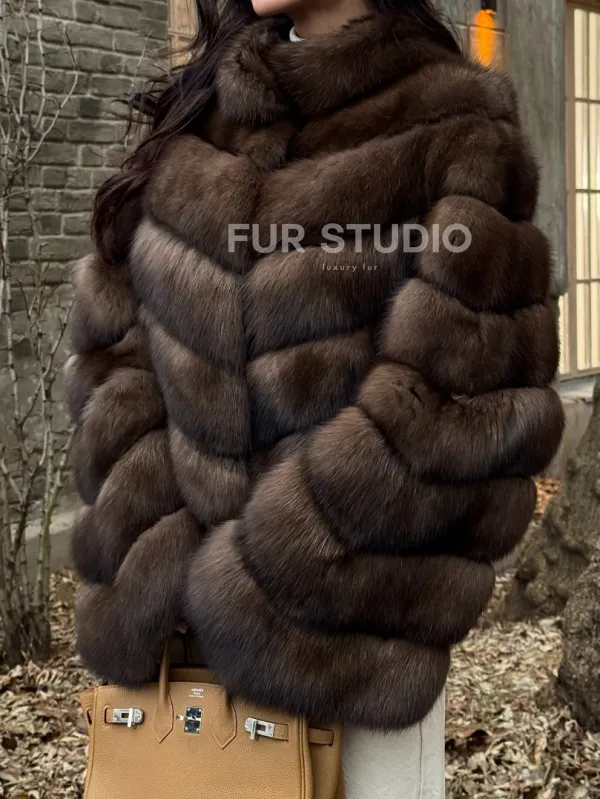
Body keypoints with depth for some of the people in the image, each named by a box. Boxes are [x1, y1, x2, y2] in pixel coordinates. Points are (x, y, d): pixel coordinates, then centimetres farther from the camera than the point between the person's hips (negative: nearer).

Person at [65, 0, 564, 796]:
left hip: (356, 611, -4)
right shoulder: (201, 103, 8)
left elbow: (466, 401, -14)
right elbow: (115, 331, 7)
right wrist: (154, 550, -5)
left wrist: (263, 577, -15)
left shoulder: (453, 130, -8)